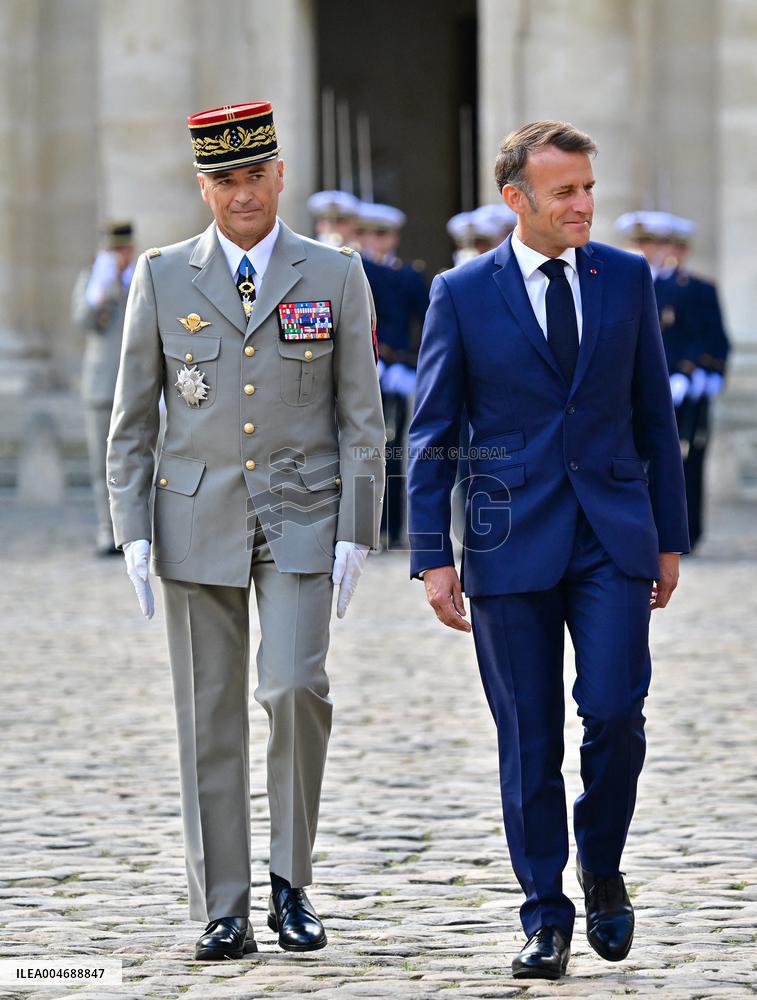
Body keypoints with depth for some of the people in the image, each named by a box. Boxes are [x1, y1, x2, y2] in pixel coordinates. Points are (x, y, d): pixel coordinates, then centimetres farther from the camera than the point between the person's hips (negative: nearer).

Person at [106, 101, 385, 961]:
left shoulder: (335, 276, 2)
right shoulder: (162, 279, 4)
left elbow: (361, 421, 3)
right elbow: (131, 420, 6)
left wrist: (355, 535, -5)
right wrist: (132, 532, -3)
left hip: (301, 520, -1)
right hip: (198, 525, 1)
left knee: (295, 688, -16)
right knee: (210, 718, 1)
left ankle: (290, 882, 2)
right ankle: (223, 912, 7)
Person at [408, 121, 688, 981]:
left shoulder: (626, 278, 6)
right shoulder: (462, 293, -1)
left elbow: (654, 416, 11)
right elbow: (430, 433, 2)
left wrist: (669, 538, 9)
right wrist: (433, 558, -4)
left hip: (613, 537, 1)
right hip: (512, 543, -1)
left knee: (614, 715, -11)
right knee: (529, 739, 2)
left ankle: (602, 869, 15)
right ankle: (545, 914, 14)